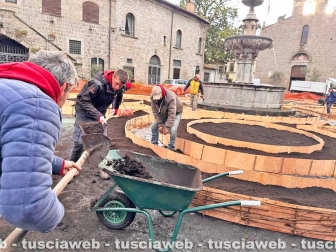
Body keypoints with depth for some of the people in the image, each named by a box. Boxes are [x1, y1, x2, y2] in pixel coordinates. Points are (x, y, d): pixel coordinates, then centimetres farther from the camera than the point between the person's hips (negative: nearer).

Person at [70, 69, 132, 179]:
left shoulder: (119, 87, -11)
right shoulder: (97, 84, -33)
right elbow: (84, 101, -30)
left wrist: (116, 108, 13)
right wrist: (98, 116, -37)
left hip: (100, 113, 5)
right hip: (85, 112, -5)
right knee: (80, 141, -3)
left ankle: (100, 167, 14)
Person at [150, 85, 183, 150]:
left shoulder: (171, 97, -40)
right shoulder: (153, 97, -23)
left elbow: (172, 114, -39)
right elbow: (155, 112, -17)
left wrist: (167, 127, -37)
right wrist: (160, 125, -22)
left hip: (175, 112, -5)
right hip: (163, 113, 5)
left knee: (172, 130, -25)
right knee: (154, 126, -3)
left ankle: (171, 148, -7)